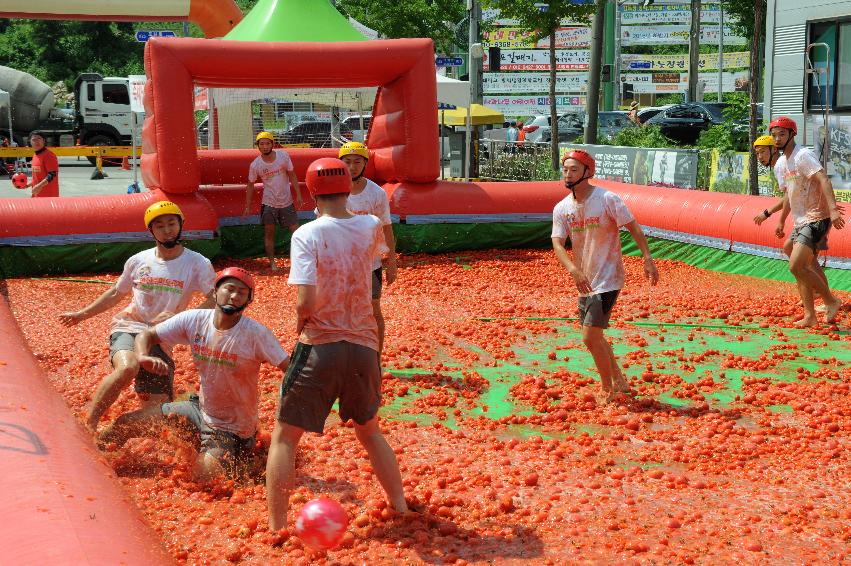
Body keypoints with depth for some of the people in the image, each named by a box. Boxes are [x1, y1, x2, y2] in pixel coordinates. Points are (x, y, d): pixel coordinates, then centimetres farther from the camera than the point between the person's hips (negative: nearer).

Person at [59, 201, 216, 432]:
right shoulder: (138, 261, 7)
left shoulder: (197, 264, -1)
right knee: (127, 368, -35)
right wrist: (81, 315, 25)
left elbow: (215, 301, -10)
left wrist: (178, 317, -22)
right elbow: (116, 294, 23)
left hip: (160, 339, 1)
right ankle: (88, 426, -25)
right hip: (128, 328, -1)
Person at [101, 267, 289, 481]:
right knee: (126, 423, 3)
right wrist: (143, 357, -23)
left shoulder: (256, 334, -22)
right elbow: (147, 335, 0)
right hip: (200, 409, 5)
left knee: (204, 474, -28)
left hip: (231, 430, -5)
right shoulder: (194, 320, -9)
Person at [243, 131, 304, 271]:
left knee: (296, 230, 1)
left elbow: (292, 175, 1)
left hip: (286, 201, 1)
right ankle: (272, 262, 16)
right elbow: (250, 185, 2)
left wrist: (298, 195, -2)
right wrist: (247, 207, 3)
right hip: (269, 203, -1)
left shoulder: (283, 155, -10)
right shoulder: (255, 165, -11)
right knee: (269, 233, 5)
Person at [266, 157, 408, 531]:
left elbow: (306, 301, -21)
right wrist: (344, 205, 32)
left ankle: (277, 530, 6)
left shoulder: (307, 234, -11)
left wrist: (300, 325, 0)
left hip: (319, 346, -4)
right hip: (364, 345, 4)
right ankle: (402, 511, 29)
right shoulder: (370, 227, 2)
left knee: (284, 437, 9)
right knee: (369, 431, 26)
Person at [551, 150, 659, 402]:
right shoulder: (561, 208, 2)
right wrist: (573, 270, -26)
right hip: (585, 281, 7)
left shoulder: (607, 199, -13)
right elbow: (558, 243, -8)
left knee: (590, 337, -12)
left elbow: (633, 228, -11)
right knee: (594, 337, 17)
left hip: (607, 280, -7)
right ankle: (619, 382, 37)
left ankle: (609, 391, 6)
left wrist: (648, 259, -23)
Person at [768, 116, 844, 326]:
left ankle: (831, 301, -1)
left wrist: (833, 209, -38)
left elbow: (823, 179, -26)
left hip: (816, 220, -10)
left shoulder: (803, 156, -14)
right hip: (800, 222, 10)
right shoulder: (780, 165, 14)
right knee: (802, 268, 13)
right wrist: (781, 221, 34)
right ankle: (810, 316, 22)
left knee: (797, 266, -17)